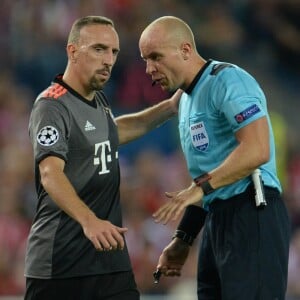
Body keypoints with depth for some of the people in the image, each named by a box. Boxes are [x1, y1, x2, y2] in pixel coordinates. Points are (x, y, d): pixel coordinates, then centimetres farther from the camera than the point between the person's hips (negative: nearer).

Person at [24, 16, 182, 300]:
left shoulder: (98, 100, 15)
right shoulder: (53, 106, -13)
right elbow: (51, 174, -27)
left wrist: (168, 108, 32)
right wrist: (88, 220, -41)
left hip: (110, 254, 8)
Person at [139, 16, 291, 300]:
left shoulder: (227, 80, -10)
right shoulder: (186, 100, 20)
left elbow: (257, 150, -22)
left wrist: (201, 187, -20)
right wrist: (183, 239, 19)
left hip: (252, 215, -10)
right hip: (217, 219, 10)